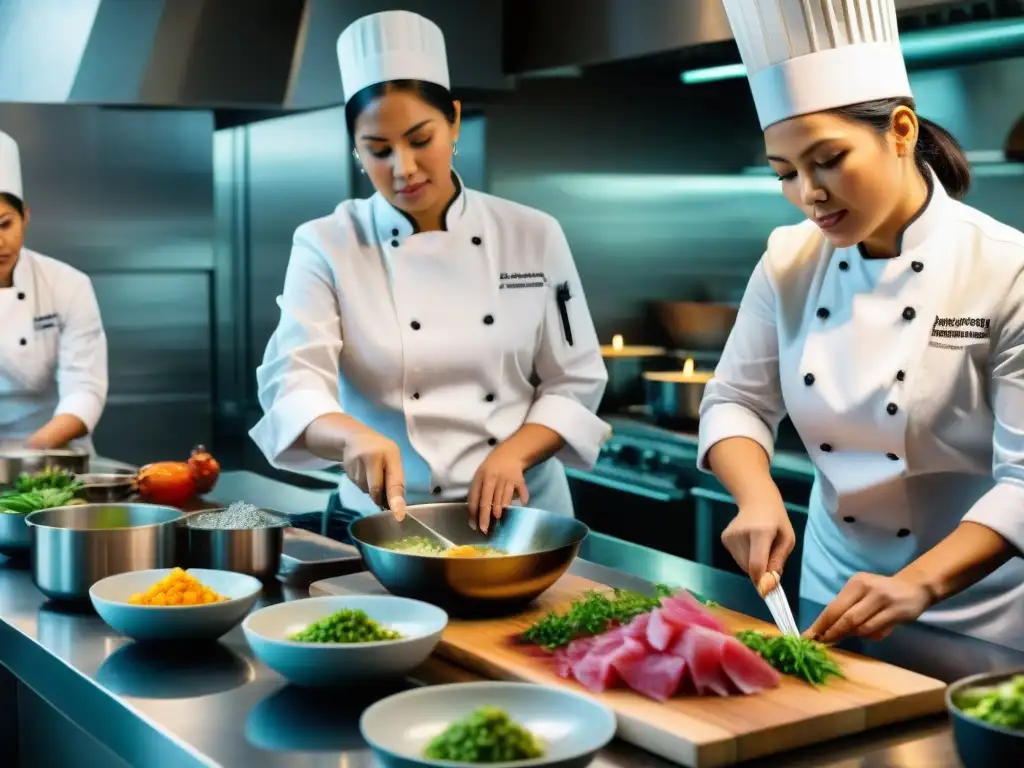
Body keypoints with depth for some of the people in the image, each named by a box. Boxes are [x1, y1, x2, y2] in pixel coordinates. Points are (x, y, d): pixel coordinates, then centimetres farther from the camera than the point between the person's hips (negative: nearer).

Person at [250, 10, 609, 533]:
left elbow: (574, 382, 4)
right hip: (388, 520, -1)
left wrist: (513, 452, -14)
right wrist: (355, 436, -35)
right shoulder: (327, 247, -4)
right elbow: (292, 385, -15)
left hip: (521, 510, 1)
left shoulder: (532, 236, 1)